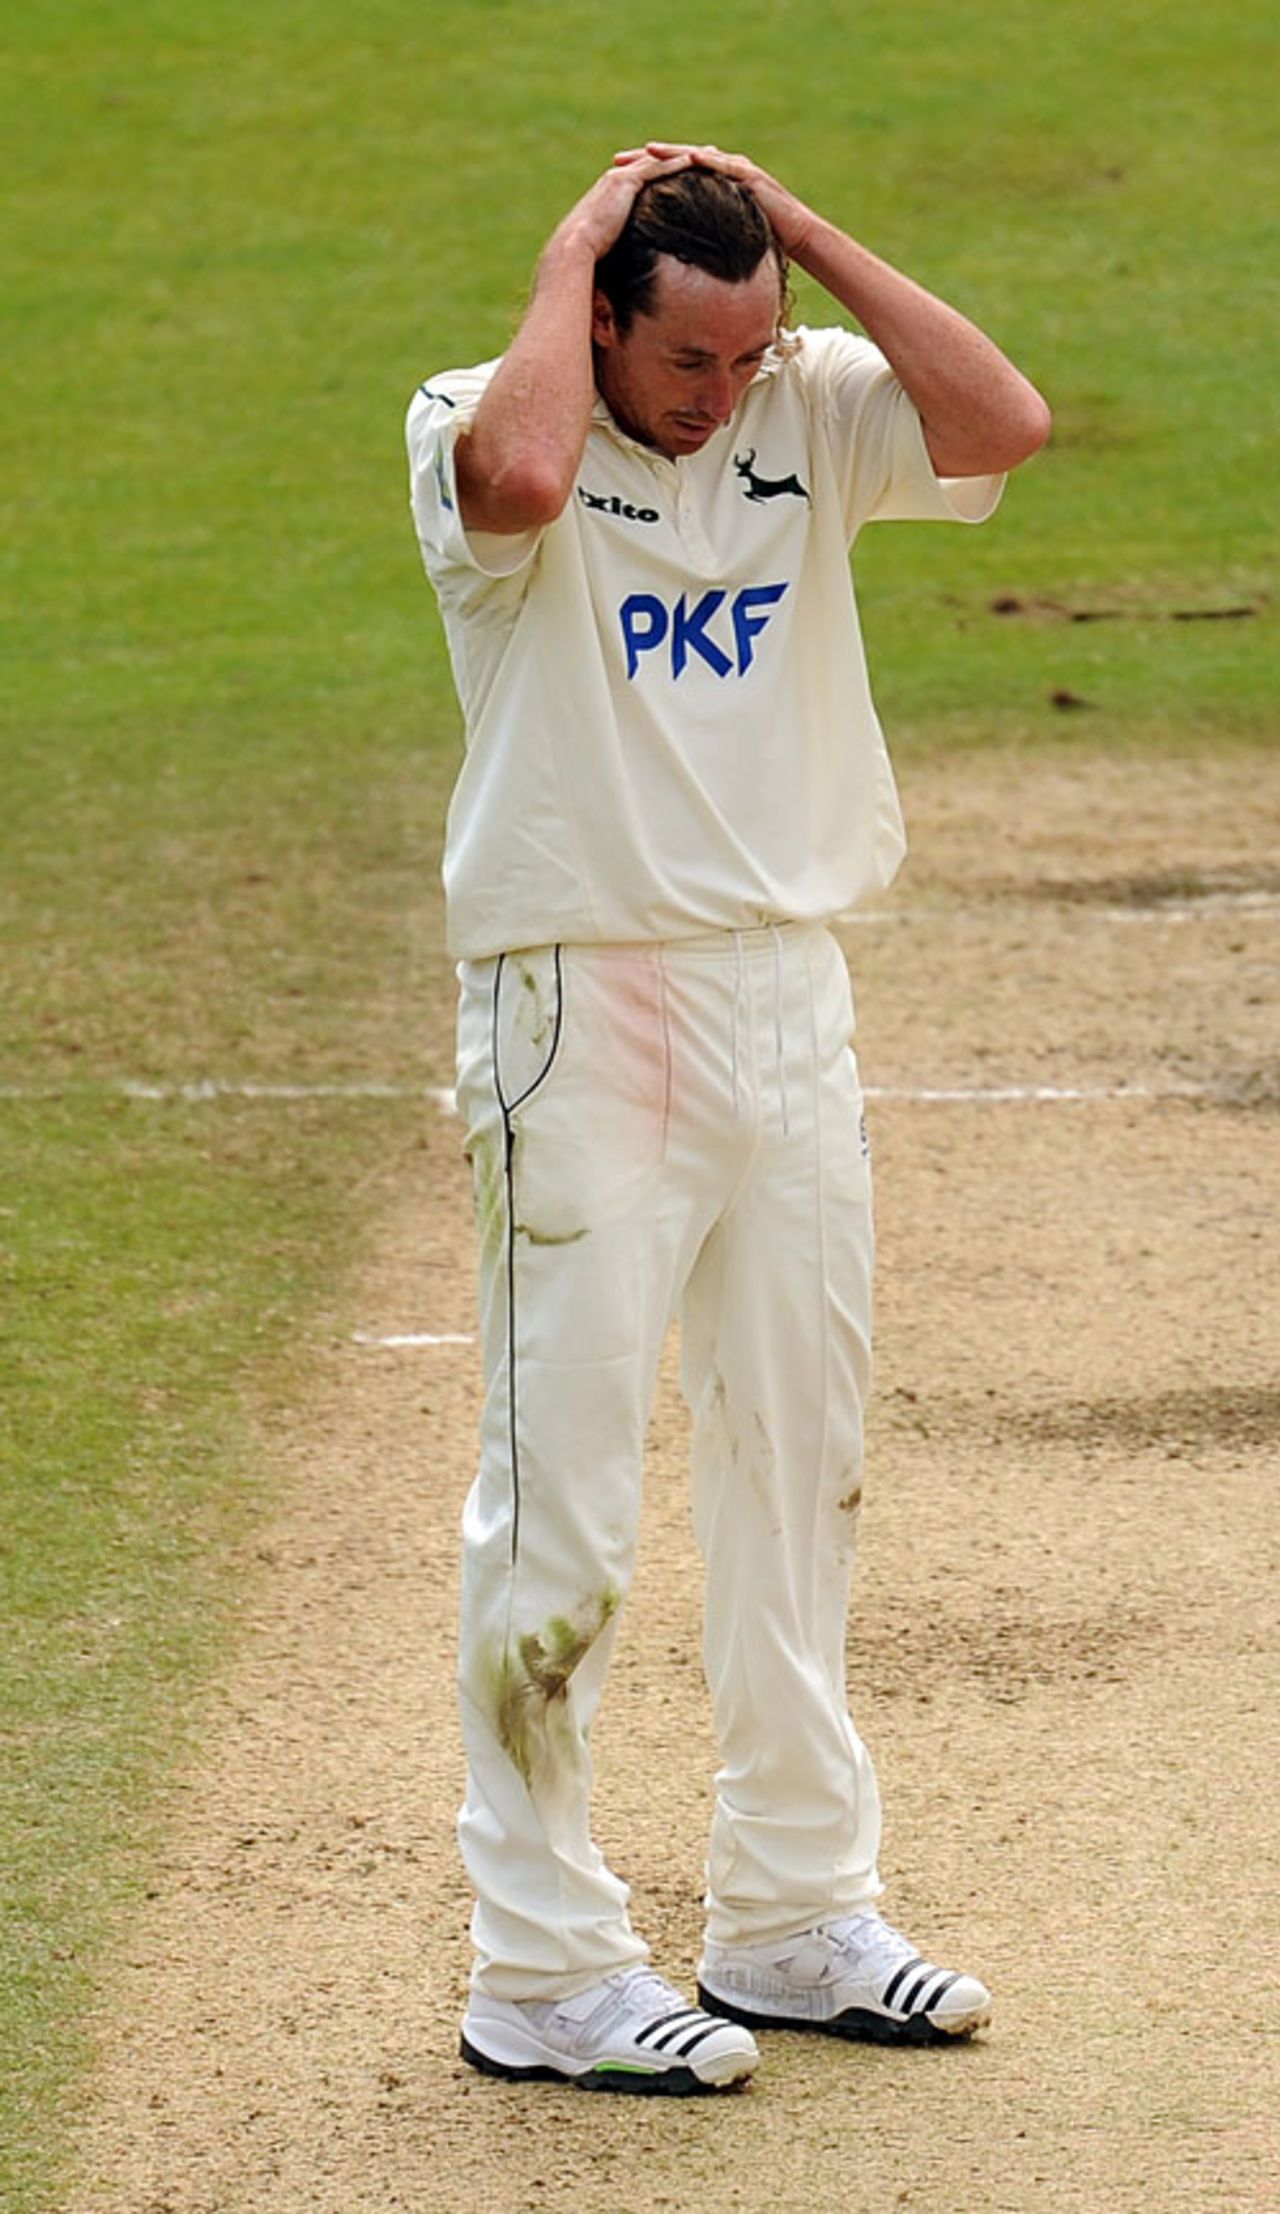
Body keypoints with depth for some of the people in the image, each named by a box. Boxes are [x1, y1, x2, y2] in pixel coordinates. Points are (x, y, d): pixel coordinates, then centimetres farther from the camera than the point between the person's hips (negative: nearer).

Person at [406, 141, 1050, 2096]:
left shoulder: (810, 412, 5)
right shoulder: (482, 430, -9)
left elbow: (1006, 424, -12)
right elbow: (522, 477, -33)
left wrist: (802, 231, -9)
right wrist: (569, 256, -18)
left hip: (792, 1000, 6)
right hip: (583, 1010, -6)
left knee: (799, 1469, 13)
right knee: (566, 1492, -3)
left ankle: (794, 1920, 24)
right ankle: (543, 1970, 2)